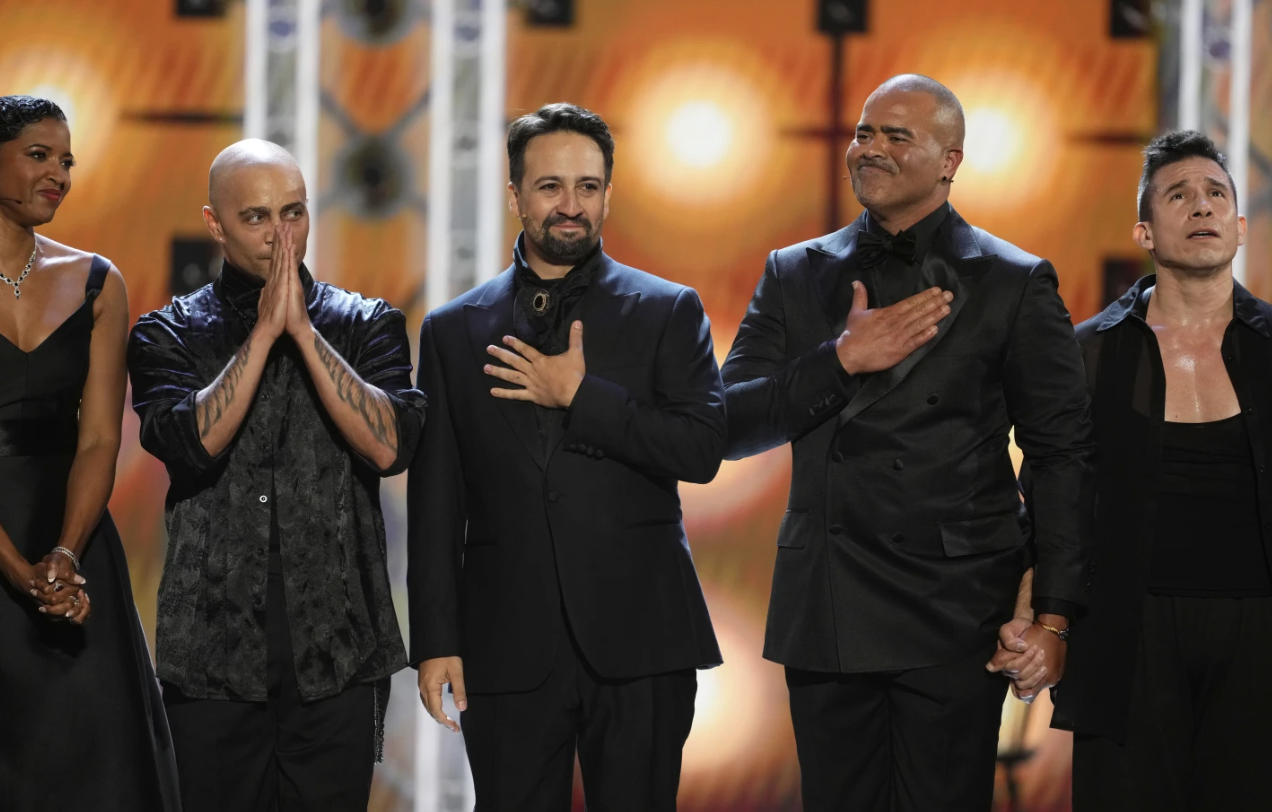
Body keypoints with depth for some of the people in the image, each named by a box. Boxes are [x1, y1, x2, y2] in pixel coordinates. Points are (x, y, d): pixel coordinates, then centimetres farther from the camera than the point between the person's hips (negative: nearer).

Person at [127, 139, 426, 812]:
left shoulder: (366, 325, 8)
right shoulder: (168, 336, 6)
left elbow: (390, 447, -8)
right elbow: (191, 445, -12)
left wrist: (303, 330, -11)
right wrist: (265, 330, -10)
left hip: (337, 654, 0)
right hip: (214, 651, 0)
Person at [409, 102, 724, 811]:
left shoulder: (669, 312, 7)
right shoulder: (455, 331, 11)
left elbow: (704, 448, -6)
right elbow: (435, 504, 8)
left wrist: (581, 397, -12)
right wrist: (436, 641, 2)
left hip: (639, 642, -1)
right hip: (508, 646, 1)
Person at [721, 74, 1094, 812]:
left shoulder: (1015, 284, 2)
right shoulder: (796, 275, 11)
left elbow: (1064, 458, 0)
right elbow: (731, 426, 3)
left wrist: (1055, 614, -7)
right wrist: (842, 359, -10)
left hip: (955, 615, -3)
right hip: (826, 613, 3)